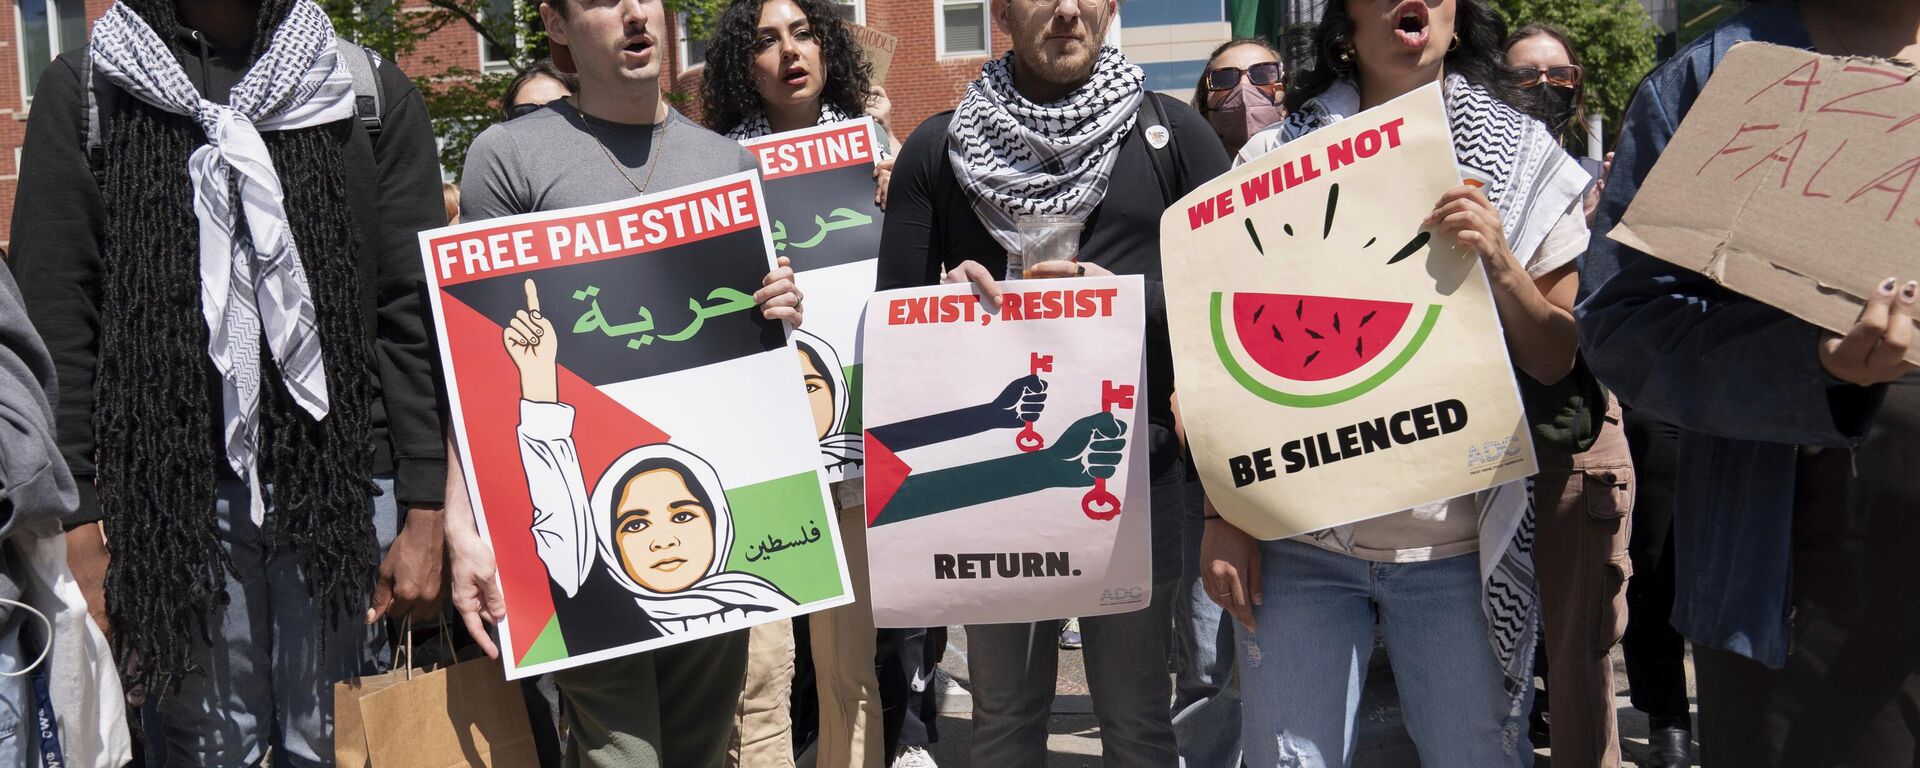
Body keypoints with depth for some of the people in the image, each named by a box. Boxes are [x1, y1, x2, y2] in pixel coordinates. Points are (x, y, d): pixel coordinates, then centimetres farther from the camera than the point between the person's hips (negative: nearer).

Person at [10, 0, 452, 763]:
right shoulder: (83, 92, 7)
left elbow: (414, 320, 3)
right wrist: (79, 524, -4)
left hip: (345, 481, 0)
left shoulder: (372, 94, 7)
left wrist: (425, 514, -3)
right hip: (174, 489, 0)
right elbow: (56, 325, 3)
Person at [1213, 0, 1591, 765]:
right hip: (1296, 539, 0)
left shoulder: (1525, 159, 6)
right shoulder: (1273, 157, 4)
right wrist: (1221, 513, -2)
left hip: (1461, 545, 1)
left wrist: (1500, 265, -12)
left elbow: (1558, 361, 6)